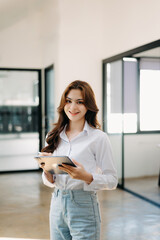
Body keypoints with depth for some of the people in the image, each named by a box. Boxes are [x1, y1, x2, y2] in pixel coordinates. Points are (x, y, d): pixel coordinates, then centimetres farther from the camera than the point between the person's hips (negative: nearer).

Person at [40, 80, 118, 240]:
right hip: (57, 204, 4)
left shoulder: (98, 137, -8)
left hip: (84, 207, -4)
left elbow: (112, 180, -7)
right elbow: (49, 182, 11)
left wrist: (87, 177, -24)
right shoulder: (54, 137, 6)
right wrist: (47, 172, -11)